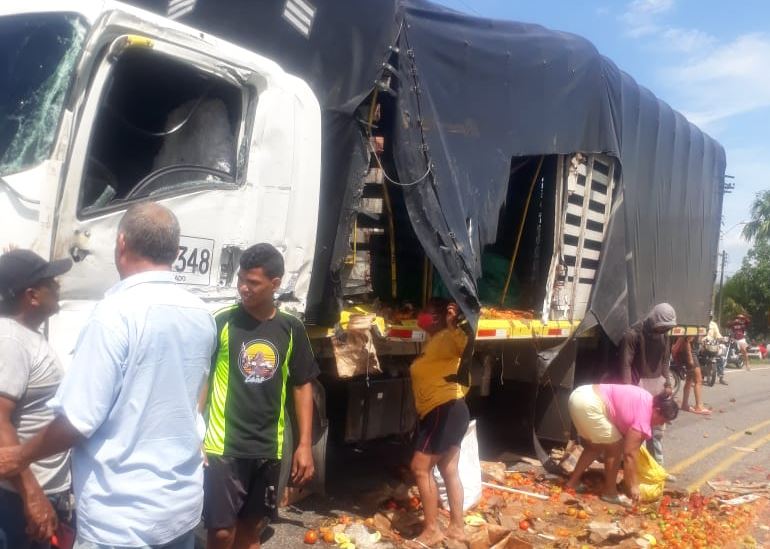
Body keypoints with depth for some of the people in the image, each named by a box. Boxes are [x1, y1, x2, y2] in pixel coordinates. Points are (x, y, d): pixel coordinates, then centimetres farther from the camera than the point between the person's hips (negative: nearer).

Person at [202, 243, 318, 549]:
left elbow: (302, 387, 7)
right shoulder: (221, 323, -7)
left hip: (268, 449, 3)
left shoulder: (291, 329, 1)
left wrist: (305, 444, 3)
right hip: (224, 446, -3)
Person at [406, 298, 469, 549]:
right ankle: (457, 526, 22)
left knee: (420, 467, -7)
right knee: (449, 470, 14)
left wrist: (452, 323, -29)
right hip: (444, 411, 11)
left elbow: (467, 345, -28)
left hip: (446, 410, -11)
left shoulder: (446, 337, -12)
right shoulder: (435, 341, 17)